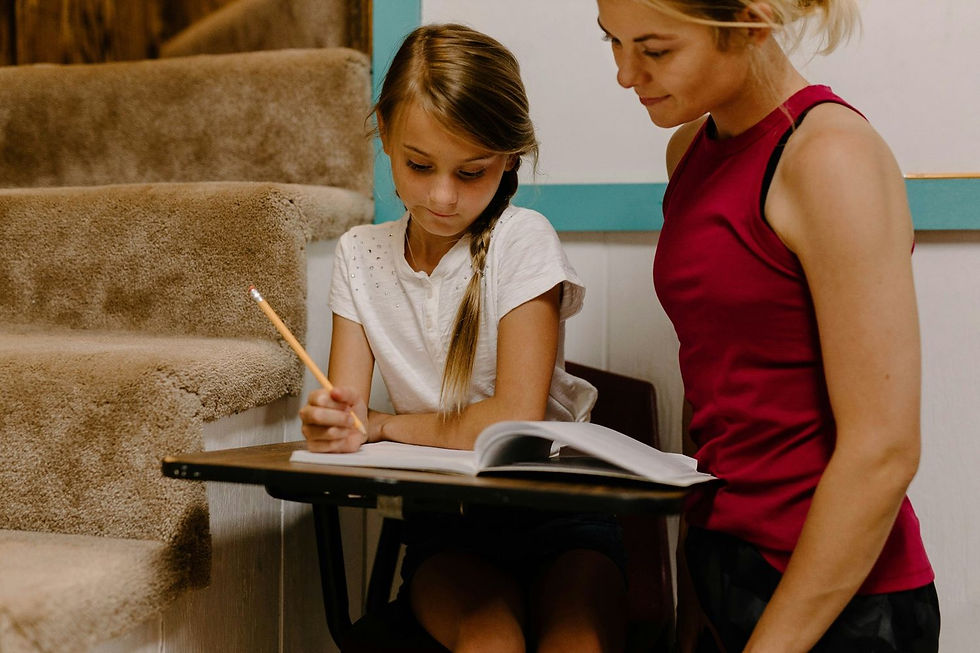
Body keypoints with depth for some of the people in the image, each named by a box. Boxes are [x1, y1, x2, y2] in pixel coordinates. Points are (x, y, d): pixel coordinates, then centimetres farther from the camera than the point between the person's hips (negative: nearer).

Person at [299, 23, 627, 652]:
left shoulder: (524, 241, -8)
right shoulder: (361, 255, 4)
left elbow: (515, 418, -14)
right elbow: (347, 408, 0)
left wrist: (383, 425, -8)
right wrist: (331, 420, -22)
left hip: (555, 512, -2)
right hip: (444, 527, 2)